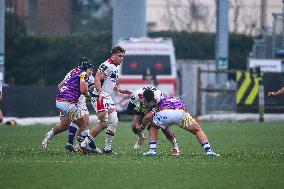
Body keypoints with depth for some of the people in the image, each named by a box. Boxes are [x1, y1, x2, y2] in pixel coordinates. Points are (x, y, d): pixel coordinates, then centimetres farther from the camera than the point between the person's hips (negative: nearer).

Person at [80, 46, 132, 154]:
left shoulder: (115, 68, 18)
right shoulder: (107, 66, -13)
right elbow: (97, 79, -21)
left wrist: (120, 90, 22)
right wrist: (100, 93, -32)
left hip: (107, 98, 10)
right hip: (99, 97, -10)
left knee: (114, 122, 3)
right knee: (103, 123, -13)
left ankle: (107, 147, 8)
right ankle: (84, 144, -5)